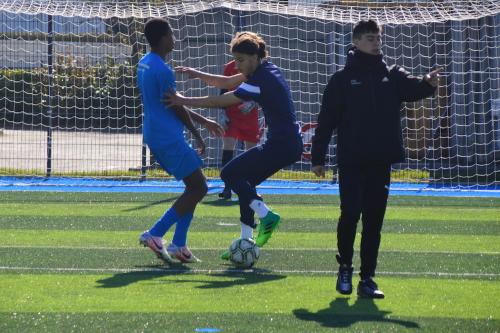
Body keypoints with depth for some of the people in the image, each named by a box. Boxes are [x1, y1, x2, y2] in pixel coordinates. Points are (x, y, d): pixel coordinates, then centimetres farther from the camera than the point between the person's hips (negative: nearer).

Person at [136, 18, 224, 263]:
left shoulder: (145, 64, 13)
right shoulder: (162, 70, -18)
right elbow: (177, 108, -12)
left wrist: (204, 121, 24)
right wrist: (197, 136, 1)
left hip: (154, 136, 10)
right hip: (168, 138, -10)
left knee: (194, 187, 14)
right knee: (199, 188, -4)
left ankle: (178, 245, 9)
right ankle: (155, 234, -8)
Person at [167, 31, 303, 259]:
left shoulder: (261, 81, -19)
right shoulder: (265, 70, 11)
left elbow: (219, 101, -17)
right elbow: (226, 83, 19)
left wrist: (183, 101, -13)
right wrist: (196, 74, 9)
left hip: (281, 144, -10)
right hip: (290, 142, 10)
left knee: (230, 174, -8)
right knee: (244, 180, 14)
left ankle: (265, 215, -12)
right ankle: (246, 241, 13)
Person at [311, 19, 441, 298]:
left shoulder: (393, 76, 8)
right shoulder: (343, 79, 1)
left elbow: (413, 90, -11)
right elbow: (326, 120, -1)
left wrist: (428, 84, -34)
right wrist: (318, 157, -4)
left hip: (381, 162, 3)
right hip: (351, 162, -3)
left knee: (374, 222, 4)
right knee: (350, 214, -9)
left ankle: (367, 279, 9)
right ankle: (345, 268, 12)